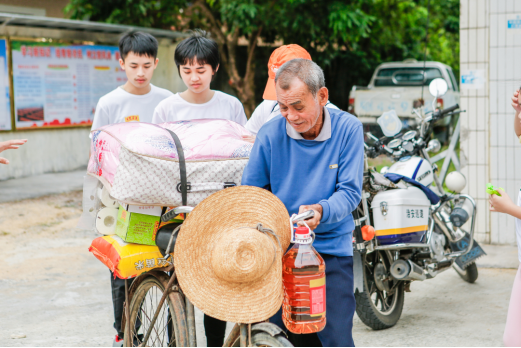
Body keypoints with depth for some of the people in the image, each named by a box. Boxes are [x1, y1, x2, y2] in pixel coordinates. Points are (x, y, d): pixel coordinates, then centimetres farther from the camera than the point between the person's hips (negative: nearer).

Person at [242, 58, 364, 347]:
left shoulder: (348, 129, -5)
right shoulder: (270, 134, -3)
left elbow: (350, 191, -7)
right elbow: (250, 192, 6)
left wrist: (321, 210, -28)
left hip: (332, 250, -1)